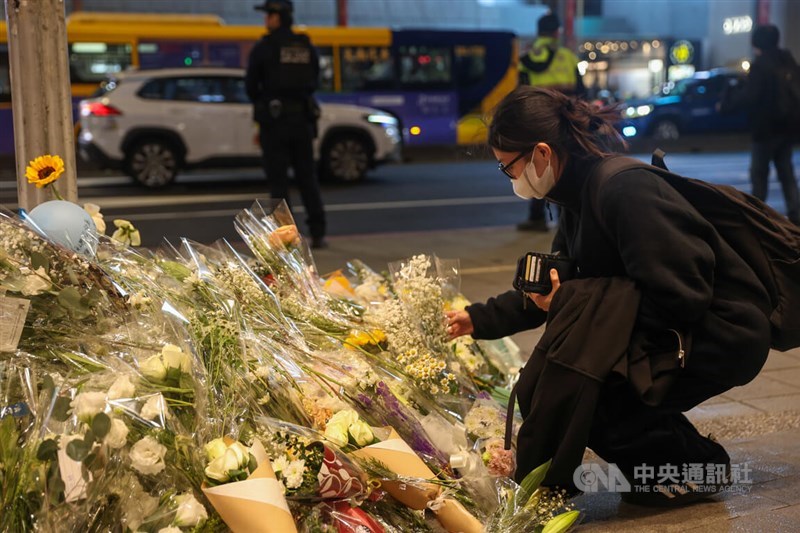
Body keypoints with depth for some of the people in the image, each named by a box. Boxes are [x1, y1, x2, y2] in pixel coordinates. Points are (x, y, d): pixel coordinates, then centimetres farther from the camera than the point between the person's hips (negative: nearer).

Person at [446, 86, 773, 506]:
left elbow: (682, 297, -26)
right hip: (673, 327, 9)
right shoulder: (580, 194, 6)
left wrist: (567, 300, -22)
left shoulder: (624, 189, -24)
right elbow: (548, 290, 18)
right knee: (539, 391, 1)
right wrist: (479, 319, 17)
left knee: (573, 388, -25)